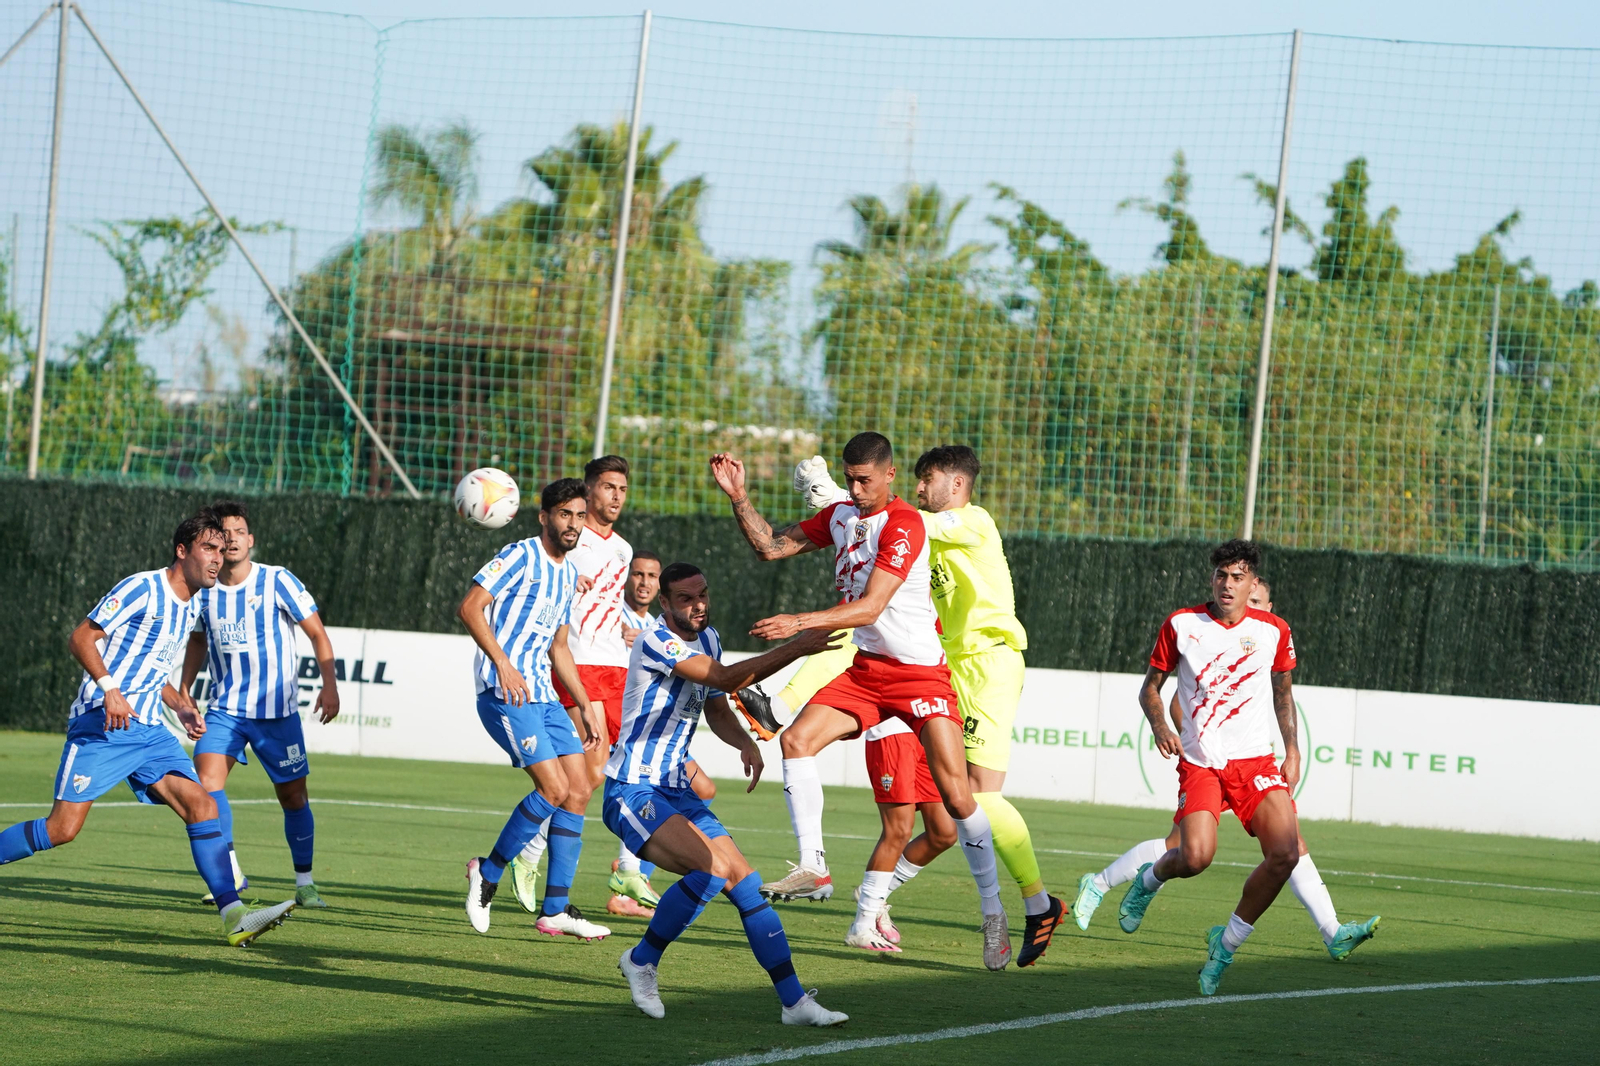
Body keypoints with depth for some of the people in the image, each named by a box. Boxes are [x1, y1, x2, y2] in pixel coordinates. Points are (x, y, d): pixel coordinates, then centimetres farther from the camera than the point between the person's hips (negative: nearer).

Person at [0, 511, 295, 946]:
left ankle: (233, 915, -15)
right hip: (101, 725, -7)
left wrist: (181, 710, 14)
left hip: (149, 730, 7)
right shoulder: (142, 589, -8)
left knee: (201, 804, -10)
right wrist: (109, 689, -26)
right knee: (64, 827, -13)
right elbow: (81, 638, -13)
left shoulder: (189, 609, 18)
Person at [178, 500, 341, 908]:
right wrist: (184, 690, 10)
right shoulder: (203, 591, 1)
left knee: (293, 795, 4)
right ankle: (230, 873, -13)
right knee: (207, 776, -19)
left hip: (277, 710, -2)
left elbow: (317, 633, -3)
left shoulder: (277, 581, -9)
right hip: (224, 707, 2)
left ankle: (304, 882, 20)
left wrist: (329, 685, -13)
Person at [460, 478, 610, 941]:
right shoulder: (522, 556, -8)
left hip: (544, 695, 9)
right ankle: (488, 872, 2)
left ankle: (555, 910, 4)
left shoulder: (568, 573, 18)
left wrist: (585, 706, 23)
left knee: (579, 791, 0)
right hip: (504, 693, -9)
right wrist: (503, 664, -24)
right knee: (554, 789, -17)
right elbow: (469, 606, -16)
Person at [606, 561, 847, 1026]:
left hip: (677, 791, 8)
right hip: (632, 792, -8)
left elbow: (716, 708, 22)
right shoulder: (655, 642, -17)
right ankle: (641, 961, -6)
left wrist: (745, 742, 0)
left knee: (746, 883, -2)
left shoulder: (707, 638, 11)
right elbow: (725, 678, -28)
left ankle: (794, 1001, 0)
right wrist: (797, 648, -33)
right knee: (712, 868, -26)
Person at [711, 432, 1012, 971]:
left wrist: (799, 622, -33)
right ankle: (813, 868, -9)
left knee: (956, 796, -11)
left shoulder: (904, 524, -17)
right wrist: (739, 497, -1)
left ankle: (992, 913, 1)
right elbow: (771, 546, 12)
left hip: (920, 672, -7)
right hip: (865, 668, 7)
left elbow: (870, 607, -25)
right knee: (796, 739, -15)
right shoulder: (840, 515, 7)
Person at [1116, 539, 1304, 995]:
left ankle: (1227, 942, 3)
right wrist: (1159, 726, -11)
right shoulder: (1181, 625, 0)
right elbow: (1150, 686, 9)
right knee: (1195, 858, -22)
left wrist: (1292, 750, 11)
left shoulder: (1273, 631, 4)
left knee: (1285, 854, -18)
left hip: (1256, 761, 2)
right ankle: (1151, 878, 18)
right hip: (1200, 762, -2)